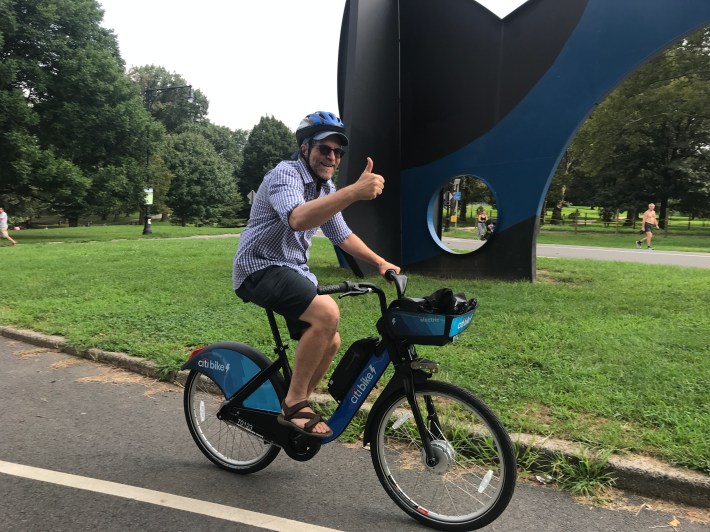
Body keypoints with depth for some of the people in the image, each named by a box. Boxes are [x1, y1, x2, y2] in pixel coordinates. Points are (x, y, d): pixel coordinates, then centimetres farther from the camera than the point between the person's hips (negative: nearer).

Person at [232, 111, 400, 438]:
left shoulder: (326, 188, 11)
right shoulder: (286, 174, -18)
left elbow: (342, 234, 19)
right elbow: (298, 219, -39)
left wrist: (380, 262, 7)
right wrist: (354, 192, -50)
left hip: (293, 271, 9)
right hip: (260, 268, -9)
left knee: (330, 342, 4)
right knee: (327, 312, -30)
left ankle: (295, 409, 22)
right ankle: (294, 405, -16)